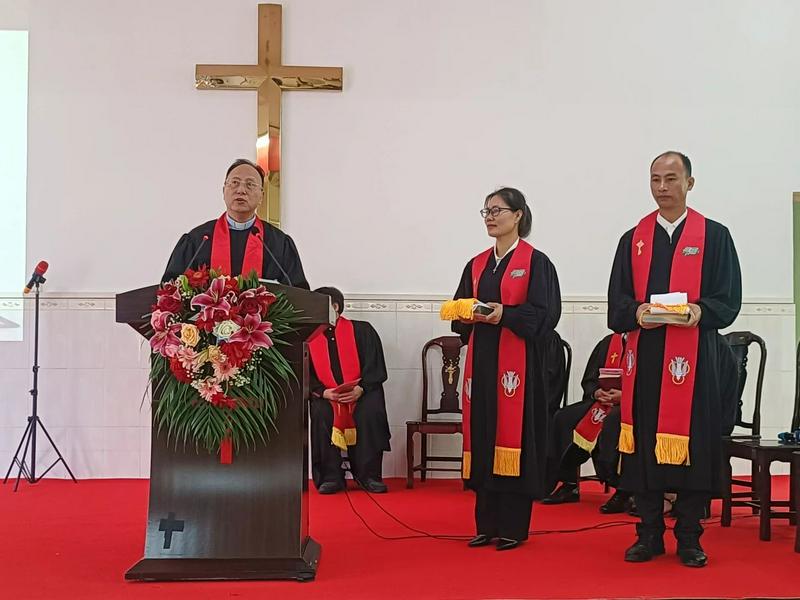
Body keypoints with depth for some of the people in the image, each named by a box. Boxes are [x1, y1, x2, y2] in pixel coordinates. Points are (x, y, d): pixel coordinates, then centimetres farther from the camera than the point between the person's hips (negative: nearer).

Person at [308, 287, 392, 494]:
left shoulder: (362, 331, 7)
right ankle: (331, 477, -21)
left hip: (362, 393, -1)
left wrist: (360, 389, -16)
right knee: (321, 414, -31)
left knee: (370, 412, -32)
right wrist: (323, 392, -14)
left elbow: (375, 367, 0)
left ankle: (368, 475, -19)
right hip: (326, 395, 1)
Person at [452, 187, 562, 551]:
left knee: (514, 435, -4)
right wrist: (468, 315, -7)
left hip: (519, 361, -6)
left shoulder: (536, 262, -2)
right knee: (482, 437, 6)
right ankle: (487, 524, 14)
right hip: (482, 360, 6)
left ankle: (514, 526, 5)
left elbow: (545, 313, -10)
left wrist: (505, 314, -22)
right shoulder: (477, 265, 15)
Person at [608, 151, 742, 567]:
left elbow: (729, 299, 1)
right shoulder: (633, 239, 12)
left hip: (694, 358, -2)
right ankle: (649, 534, 14)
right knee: (644, 441, 3)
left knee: (692, 443, 0)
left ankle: (689, 538, 12)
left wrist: (700, 311, -19)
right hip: (644, 356, 2)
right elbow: (617, 303, 8)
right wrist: (637, 312, -14)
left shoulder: (715, 236, 6)